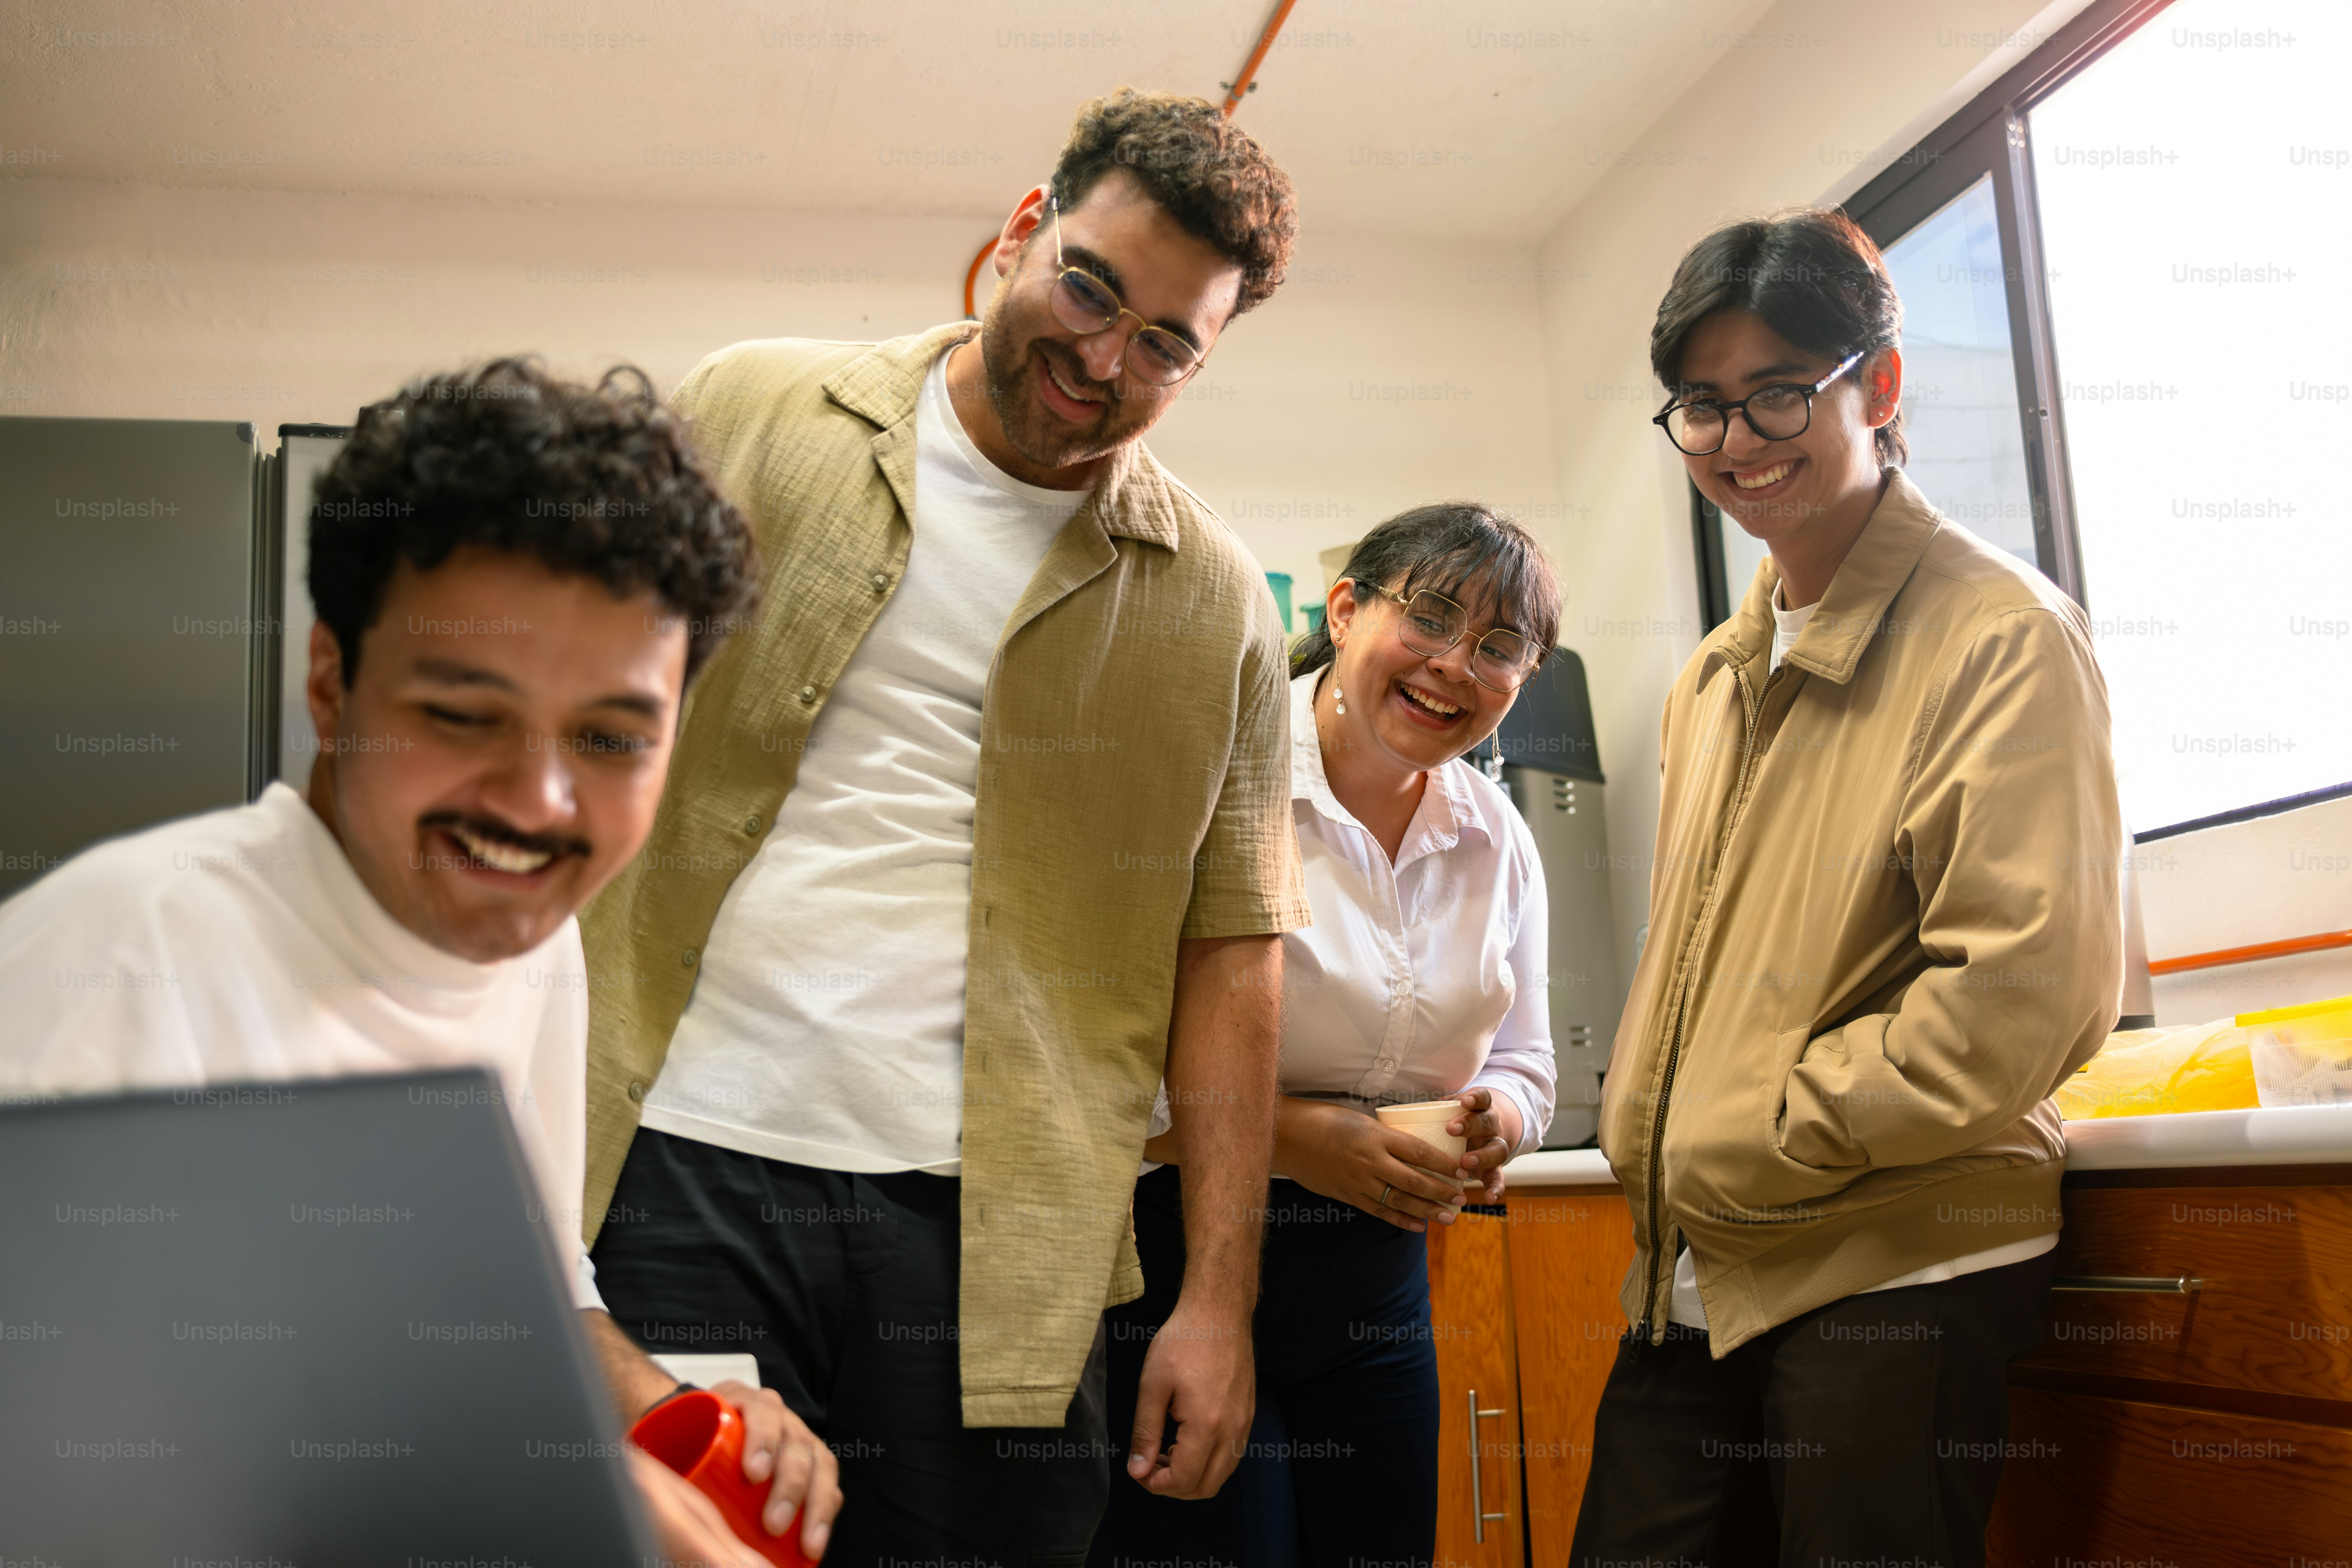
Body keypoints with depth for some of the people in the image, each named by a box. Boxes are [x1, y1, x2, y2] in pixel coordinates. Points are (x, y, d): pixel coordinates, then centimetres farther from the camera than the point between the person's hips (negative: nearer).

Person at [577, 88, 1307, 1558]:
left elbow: (1230, 950, 5)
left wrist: (1221, 1296, 1)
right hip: (682, 1162, 0)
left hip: (1001, 1232, 1)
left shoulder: (1215, 605, 6)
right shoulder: (747, 415, 5)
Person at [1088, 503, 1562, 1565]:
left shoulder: (1498, 840, 8)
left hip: (1377, 1277, 6)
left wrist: (1495, 1119, -8)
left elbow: (1522, 1065, 15)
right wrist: (1283, 1132, -23)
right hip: (1177, 1251, -6)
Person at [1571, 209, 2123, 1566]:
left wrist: (1752, 1149, -13)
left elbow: (2029, 998, -18)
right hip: (1692, 1278, 7)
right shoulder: (1715, 678, 15)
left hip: (1898, 1273, -7)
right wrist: (1646, 1148, 4)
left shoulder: (2004, 637, -10)